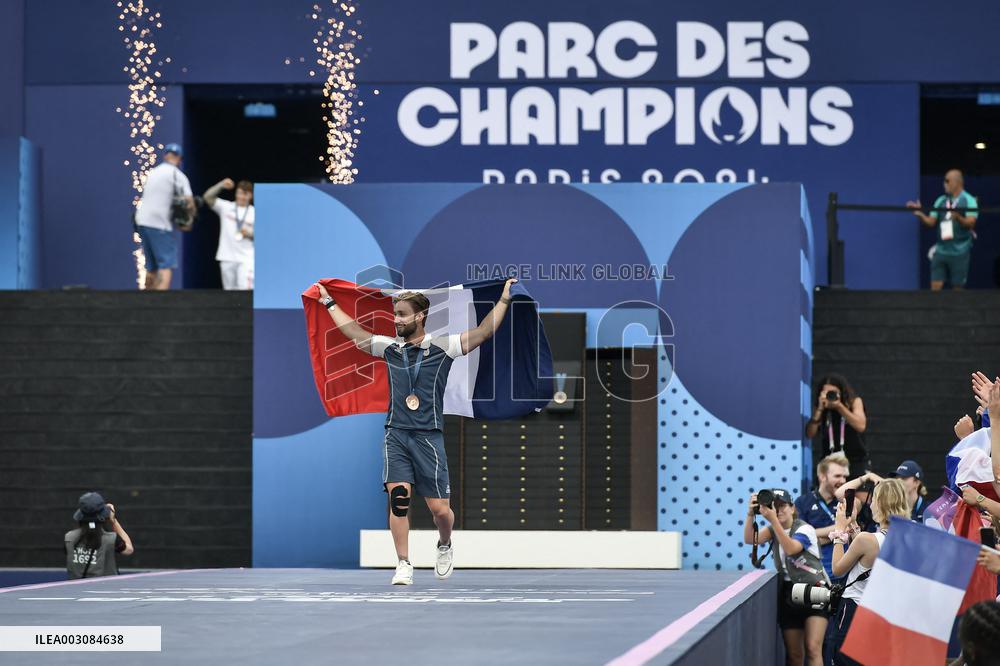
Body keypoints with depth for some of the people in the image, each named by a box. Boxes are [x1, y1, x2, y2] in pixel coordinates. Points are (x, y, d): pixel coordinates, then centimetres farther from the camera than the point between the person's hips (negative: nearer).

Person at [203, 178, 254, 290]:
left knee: (245, 291, -18)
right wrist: (221, 185, -18)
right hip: (227, 258, 2)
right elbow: (208, 197, -5)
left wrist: (250, 234, -12)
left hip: (246, 259, -2)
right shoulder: (226, 207, 7)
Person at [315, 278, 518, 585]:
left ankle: (445, 546, 30)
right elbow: (353, 332, 23)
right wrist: (329, 303, 29)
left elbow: (484, 332, -3)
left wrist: (504, 299, -8)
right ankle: (404, 566, -7)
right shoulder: (389, 347, 9)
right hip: (396, 435, 2)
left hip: (429, 436, -2)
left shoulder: (441, 347, 0)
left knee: (439, 508, -2)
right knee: (398, 496, -14)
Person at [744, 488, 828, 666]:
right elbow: (750, 539, -10)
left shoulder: (804, 529, -10)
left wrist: (773, 520, -35)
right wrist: (750, 514, -25)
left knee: (813, 649, -18)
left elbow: (791, 549, -30)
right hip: (789, 595, 6)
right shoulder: (774, 529, 7)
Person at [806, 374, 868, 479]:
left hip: (856, 462, -1)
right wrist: (820, 409, -17)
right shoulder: (822, 410, 2)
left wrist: (839, 406, -22)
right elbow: (810, 434, -8)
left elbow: (861, 426, -18)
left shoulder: (854, 402, -2)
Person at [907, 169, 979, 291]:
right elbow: (931, 222, 10)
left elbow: (971, 223, -17)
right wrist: (920, 214, -6)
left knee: (957, 287, 1)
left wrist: (958, 217, -35)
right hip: (941, 250, 5)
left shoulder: (969, 201, -4)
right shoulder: (941, 201, 12)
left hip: (959, 252, -5)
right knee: (935, 287, -1)